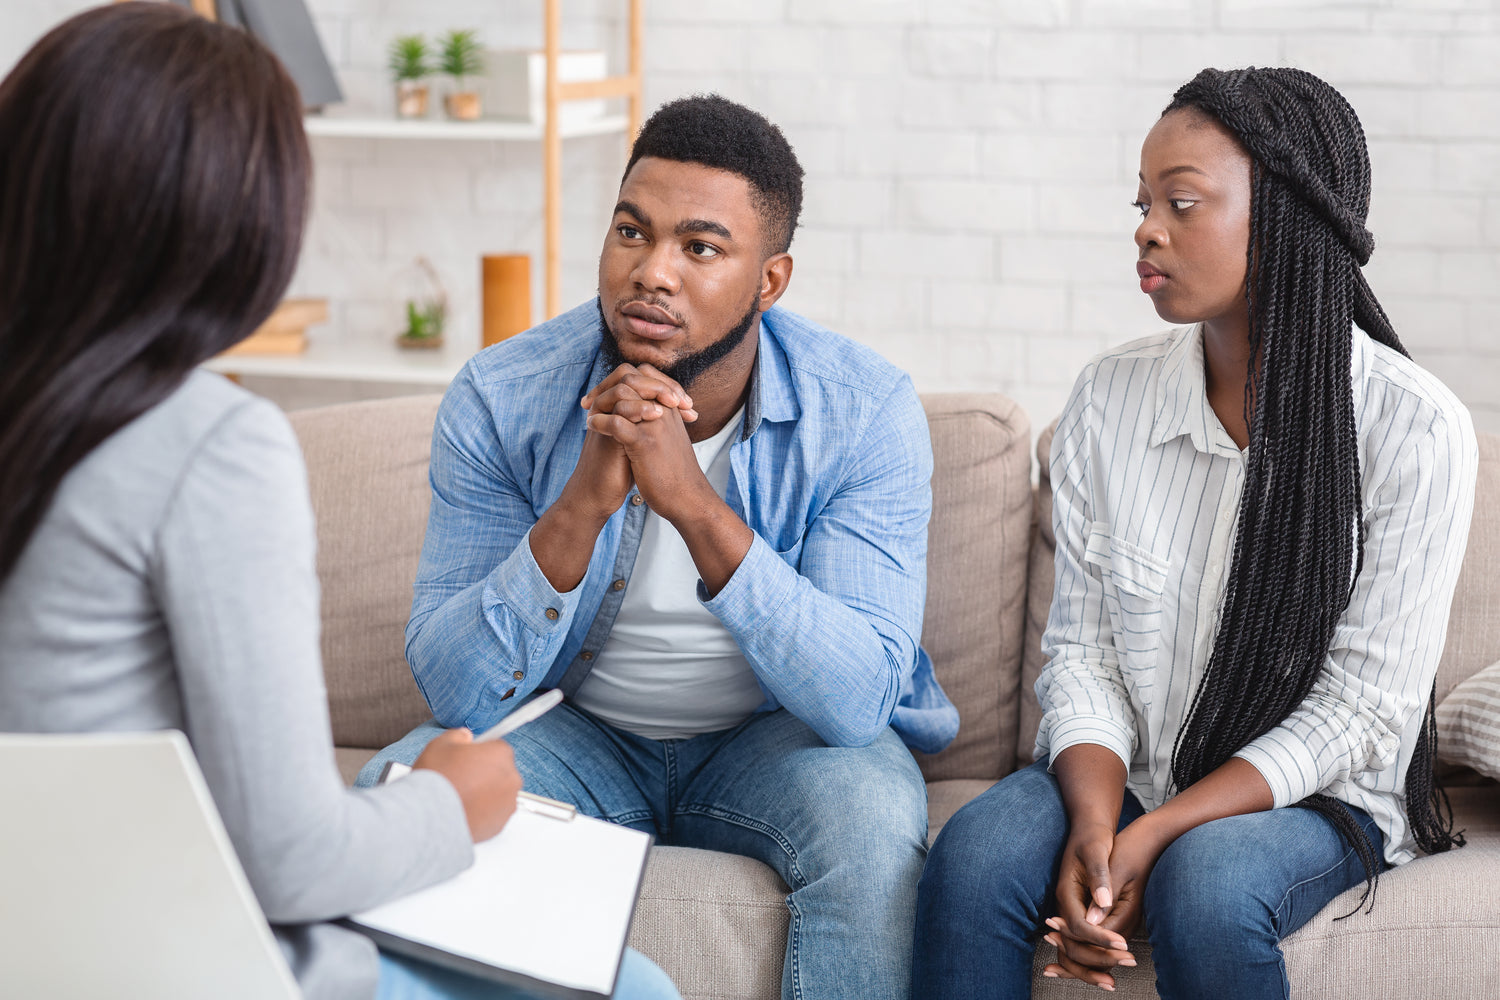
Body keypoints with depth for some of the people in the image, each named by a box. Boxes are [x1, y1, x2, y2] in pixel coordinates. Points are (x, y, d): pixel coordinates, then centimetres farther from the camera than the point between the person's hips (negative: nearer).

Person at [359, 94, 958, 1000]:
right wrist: (583, 506, -35)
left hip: (779, 736, -1)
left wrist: (696, 505, -39)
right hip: (577, 735, 1)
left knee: (872, 809, -33)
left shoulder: (865, 412, -18)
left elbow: (859, 700, -28)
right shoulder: (500, 399, -15)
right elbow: (458, 693, -19)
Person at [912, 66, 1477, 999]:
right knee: (977, 853, -26)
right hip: (1121, 775, 3)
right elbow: (1082, 652, 0)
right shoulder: (1110, 397, -2)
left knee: (1205, 886, -33)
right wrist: (1093, 827, -19)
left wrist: (1152, 837, -21)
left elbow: (1361, 711, -13)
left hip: (1317, 795, -2)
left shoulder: (1417, 429, -13)